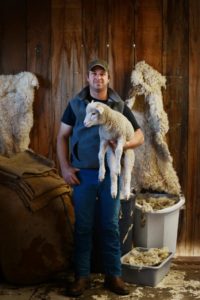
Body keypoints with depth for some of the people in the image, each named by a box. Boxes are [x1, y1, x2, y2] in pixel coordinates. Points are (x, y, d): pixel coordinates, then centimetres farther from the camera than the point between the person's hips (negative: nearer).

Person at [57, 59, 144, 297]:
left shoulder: (120, 106, 5)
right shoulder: (75, 104, 4)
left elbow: (139, 136, 5)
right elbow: (62, 137, 6)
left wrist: (124, 144, -17)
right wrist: (65, 167, -5)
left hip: (111, 174, 1)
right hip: (83, 174, 0)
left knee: (111, 225, 6)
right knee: (83, 226, 5)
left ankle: (113, 275, 18)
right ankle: (82, 276, 16)